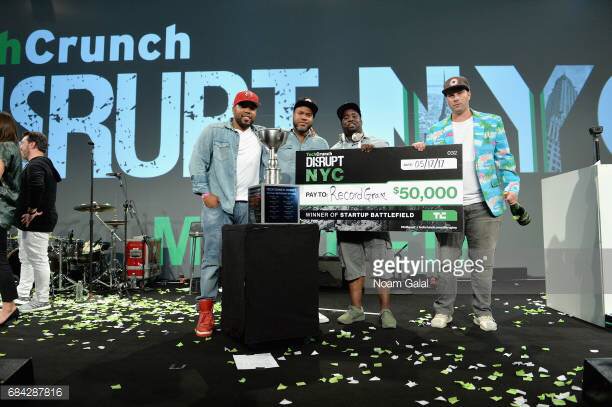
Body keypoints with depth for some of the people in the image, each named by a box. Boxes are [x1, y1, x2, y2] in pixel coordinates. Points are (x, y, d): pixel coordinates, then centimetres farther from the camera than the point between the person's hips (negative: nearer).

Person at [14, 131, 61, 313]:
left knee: (38, 261, -3)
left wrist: (32, 211, -26)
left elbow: (37, 186, -37)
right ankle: (22, 296, 26)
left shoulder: (35, 165, -17)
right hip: (29, 222, 11)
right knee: (26, 259, 17)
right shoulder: (44, 163, 17)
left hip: (36, 222, -11)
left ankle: (42, 301, 5)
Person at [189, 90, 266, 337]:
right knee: (213, 257, -5)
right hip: (218, 204, -3)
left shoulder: (262, 135, 16)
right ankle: (205, 312, 2)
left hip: (251, 206, 4)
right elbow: (198, 163, 1)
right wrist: (205, 192, -7)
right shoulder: (214, 132, 5)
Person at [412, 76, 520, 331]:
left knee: (482, 261, 5)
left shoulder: (492, 123, 10)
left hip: (484, 204, 0)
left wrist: (511, 186, -7)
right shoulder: (435, 131, 12)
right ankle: (443, 310, 12)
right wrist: (420, 153, -10)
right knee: (446, 259, 2)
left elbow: (504, 158, 7)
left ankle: (483, 312, 16)